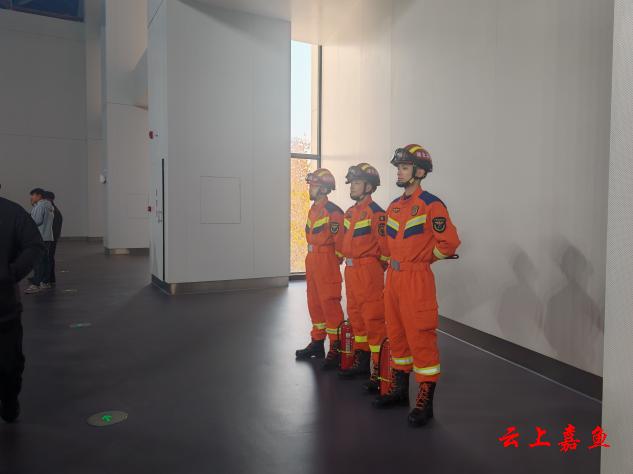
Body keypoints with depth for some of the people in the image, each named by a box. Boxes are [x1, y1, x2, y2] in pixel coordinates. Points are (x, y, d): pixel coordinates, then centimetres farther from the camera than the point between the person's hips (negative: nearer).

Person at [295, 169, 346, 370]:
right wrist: (312, 260, 19)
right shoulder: (313, 210, 16)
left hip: (327, 263, -10)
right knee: (314, 304, 15)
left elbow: (340, 240, -16)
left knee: (330, 304, -7)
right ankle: (317, 342, 28)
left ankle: (336, 349, 2)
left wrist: (335, 261, -8)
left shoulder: (333, 211, -14)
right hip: (312, 261, 10)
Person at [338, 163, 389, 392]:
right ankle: (361, 361, 30)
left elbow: (386, 245, -16)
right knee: (355, 316, 16)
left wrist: (378, 267, -6)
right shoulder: (350, 212, 13)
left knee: (373, 318, -5)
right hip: (351, 270, 9)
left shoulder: (375, 212, -13)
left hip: (369, 272, -9)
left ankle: (378, 370, 3)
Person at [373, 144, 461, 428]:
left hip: (417, 279, -8)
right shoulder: (394, 206, 12)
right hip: (392, 277, 8)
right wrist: (394, 262, 15)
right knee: (396, 334, 16)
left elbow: (450, 242, -15)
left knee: (420, 337, -3)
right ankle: (399, 390, 32)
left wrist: (423, 259, -4)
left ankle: (425, 402, 10)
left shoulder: (431, 205, -11)